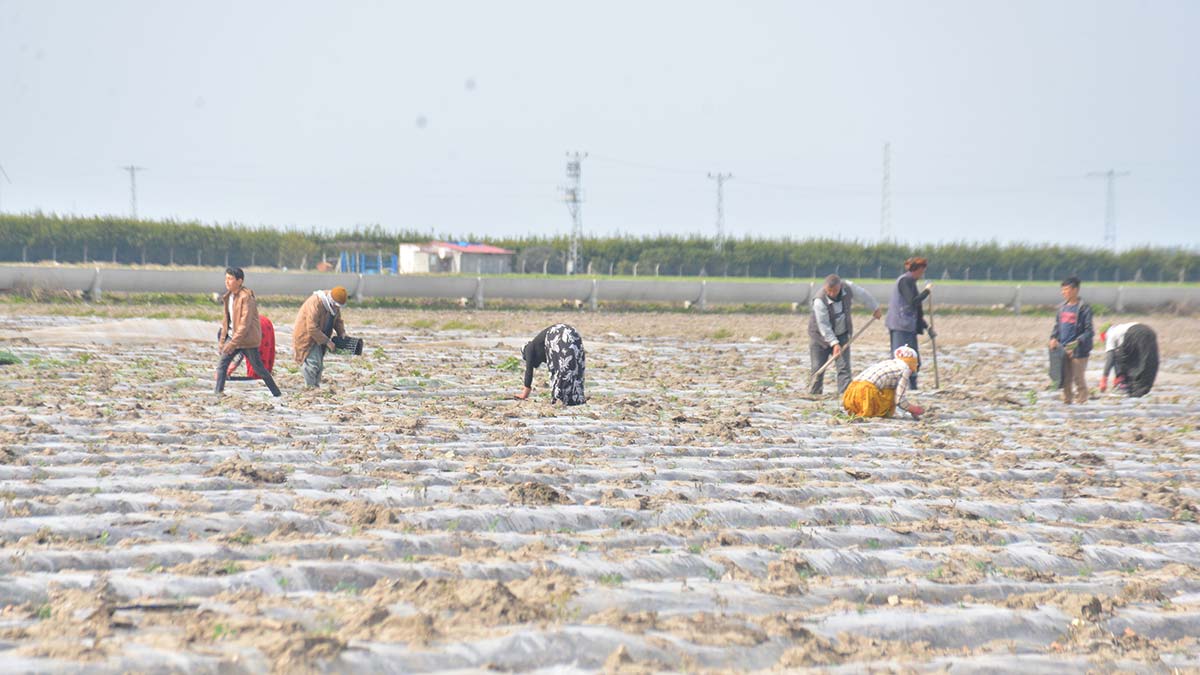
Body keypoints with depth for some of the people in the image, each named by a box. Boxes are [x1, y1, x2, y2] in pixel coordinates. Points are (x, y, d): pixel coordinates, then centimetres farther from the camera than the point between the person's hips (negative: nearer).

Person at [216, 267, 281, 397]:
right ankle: (218, 392, -10)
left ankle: (277, 394, 14)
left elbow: (245, 323, -23)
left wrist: (233, 343, -25)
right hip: (234, 336, 7)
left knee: (258, 367, 1)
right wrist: (222, 340, 13)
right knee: (222, 364, -8)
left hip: (247, 338, -7)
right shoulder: (228, 296, 8)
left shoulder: (246, 297, -18)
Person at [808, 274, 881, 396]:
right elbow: (823, 326, -27)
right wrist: (834, 343, -33)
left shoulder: (848, 287, -17)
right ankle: (814, 393, 11)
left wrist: (875, 308, 19)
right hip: (820, 336, -3)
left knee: (844, 367, -8)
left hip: (842, 335, 3)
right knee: (818, 368, -2)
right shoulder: (819, 301, -29)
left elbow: (863, 294, 5)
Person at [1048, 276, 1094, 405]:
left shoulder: (1084, 308, -9)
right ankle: (1066, 401, 21)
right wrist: (1053, 338, 0)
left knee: (1078, 378, -1)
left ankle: (1081, 401, 7)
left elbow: (1088, 331, -11)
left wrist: (1077, 342, -24)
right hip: (1063, 349, 6)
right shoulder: (1062, 307, 11)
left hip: (1078, 350, -6)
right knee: (1065, 378, 11)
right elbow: (1057, 326, 18)